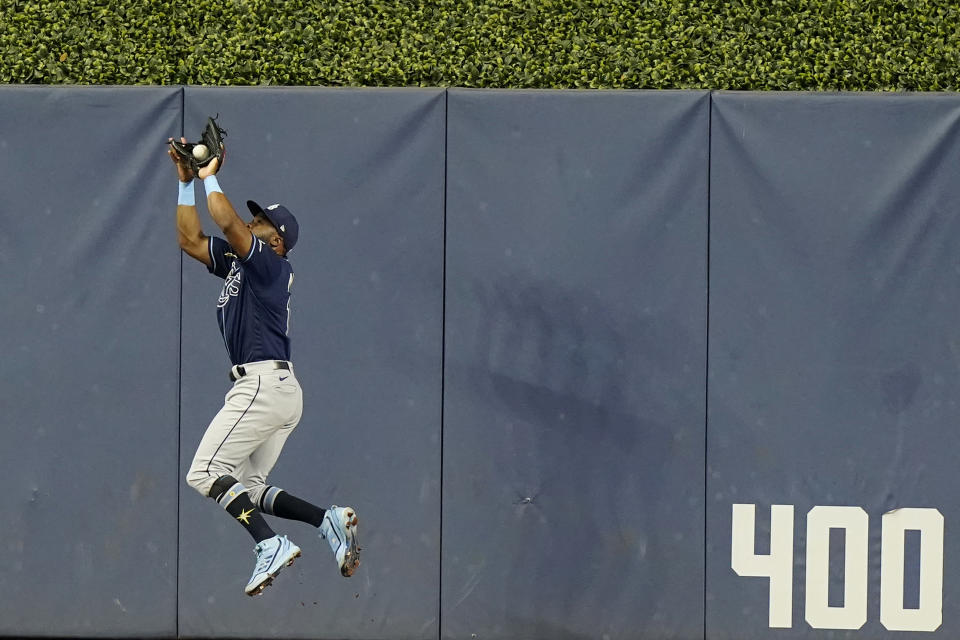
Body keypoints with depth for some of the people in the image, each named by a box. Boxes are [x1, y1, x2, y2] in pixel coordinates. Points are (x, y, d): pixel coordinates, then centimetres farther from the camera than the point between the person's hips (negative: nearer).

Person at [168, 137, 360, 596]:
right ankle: (330, 519, -3)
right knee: (245, 488, 9)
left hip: (264, 383, -10)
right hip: (281, 390, 10)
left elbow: (228, 223, -22)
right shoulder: (236, 260, 19)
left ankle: (271, 546, -23)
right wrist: (186, 182, 17)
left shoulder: (269, 263, -7)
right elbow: (190, 238, 23)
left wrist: (210, 179, -9)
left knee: (206, 473, -13)